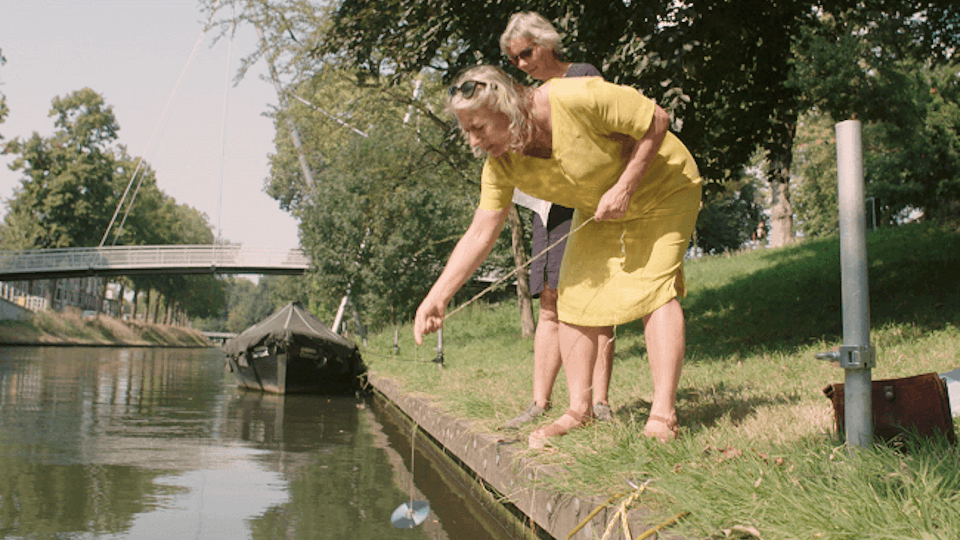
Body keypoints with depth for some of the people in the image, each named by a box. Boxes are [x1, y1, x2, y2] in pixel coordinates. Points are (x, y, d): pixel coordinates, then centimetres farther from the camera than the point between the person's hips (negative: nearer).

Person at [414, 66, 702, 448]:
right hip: (598, 210, 6)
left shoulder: (577, 99, -36)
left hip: (663, 189, -6)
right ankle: (579, 409, 5)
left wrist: (624, 187, -30)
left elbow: (656, 120, -25)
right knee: (574, 295, -4)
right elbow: (480, 233, -16)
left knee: (656, 285, -20)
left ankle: (663, 416, -19)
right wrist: (437, 297, -23)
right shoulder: (500, 164, -17)